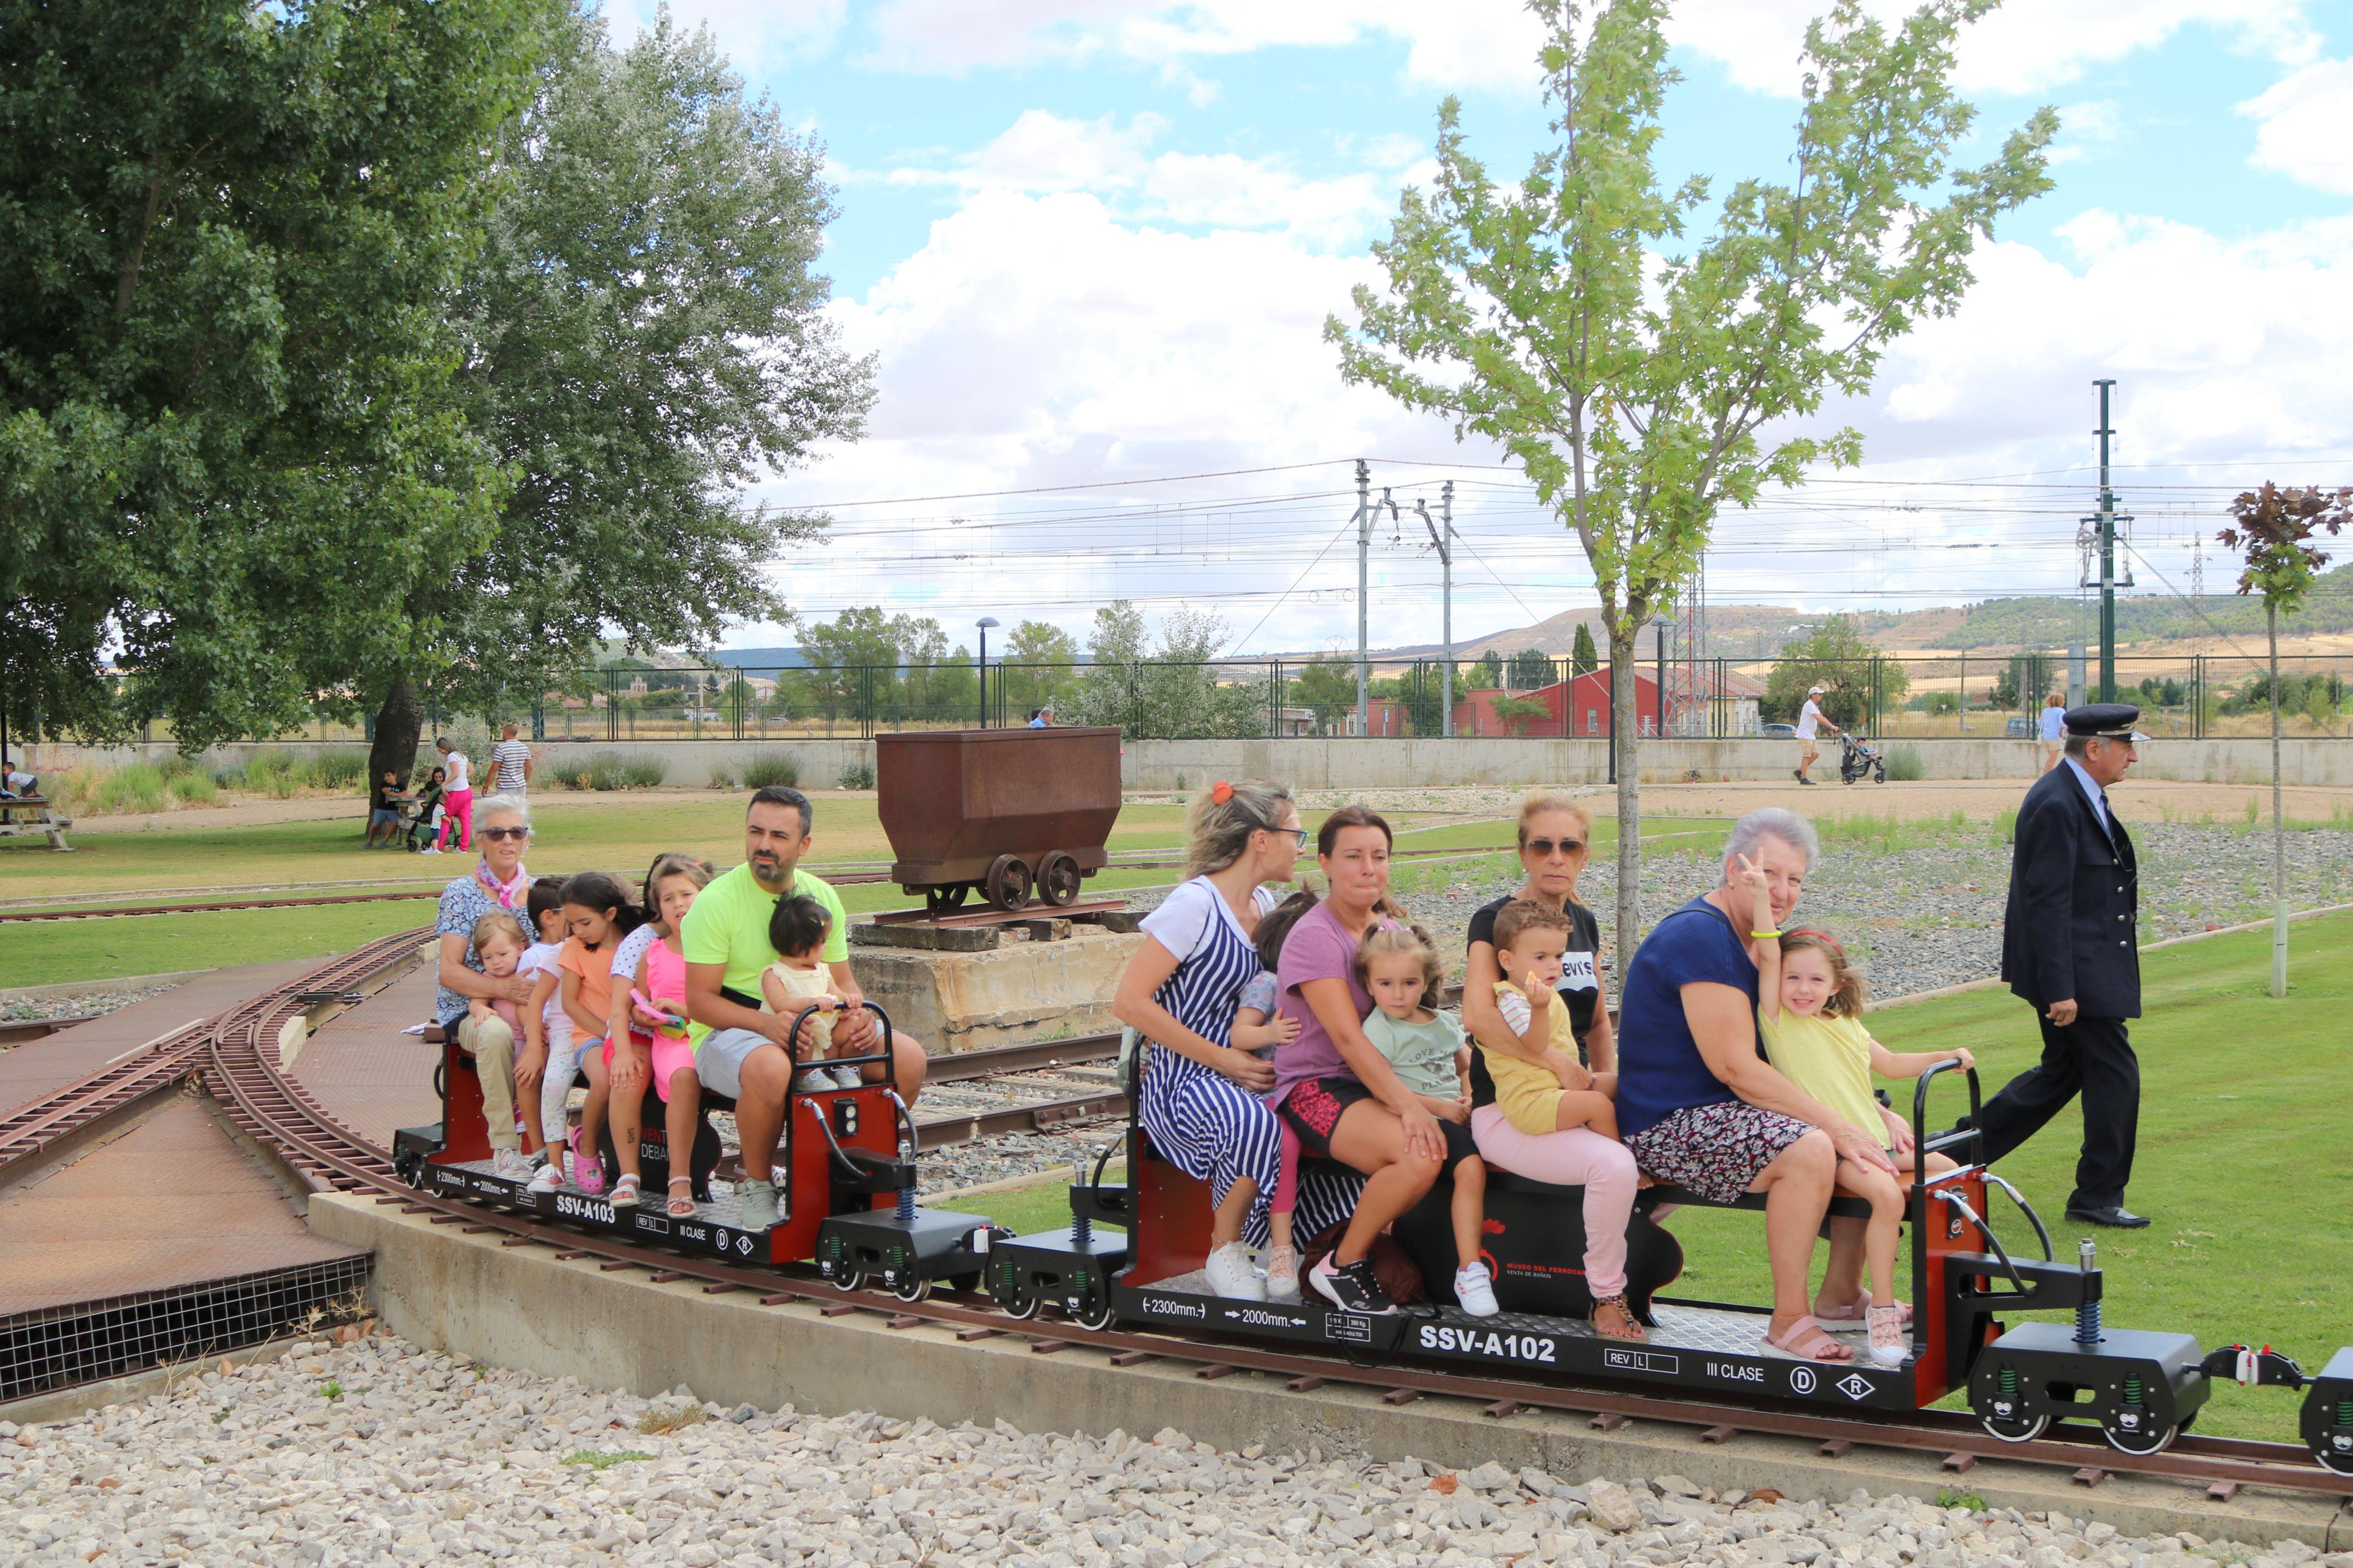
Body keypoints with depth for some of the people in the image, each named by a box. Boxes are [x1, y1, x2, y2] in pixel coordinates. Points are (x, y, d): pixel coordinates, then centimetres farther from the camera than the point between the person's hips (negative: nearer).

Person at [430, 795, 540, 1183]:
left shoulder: (537, 892, 12)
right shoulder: (462, 894, 1)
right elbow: (449, 972, -7)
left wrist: (537, 995, -11)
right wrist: (502, 988, -23)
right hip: (468, 1009, -3)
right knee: (497, 1034, -38)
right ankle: (505, 1148, -30)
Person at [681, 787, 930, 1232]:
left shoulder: (822, 897, 7)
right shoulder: (716, 901, -11)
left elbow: (842, 981, 14)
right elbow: (700, 1001, -15)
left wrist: (858, 1011, -11)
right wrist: (768, 1024, -30)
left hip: (814, 1031, 6)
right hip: (727, 1033, -6)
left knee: (908, 1057, -13)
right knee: (771, 1068, -41)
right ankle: (757, 1185, -16)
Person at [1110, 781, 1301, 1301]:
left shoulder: (1263, 904, 14)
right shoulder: (1195, 904, -11)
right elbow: (1129, 1002, -17)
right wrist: (1221, 1059, -18)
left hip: (1242, 1071, 8)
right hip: (1181, 1079, -8)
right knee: (1256, 1126, -36)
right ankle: (1224, 1252, -13)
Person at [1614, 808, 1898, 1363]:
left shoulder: (1755, 938, 14)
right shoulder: (1699, 936, -19)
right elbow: (1735, 1067, -24)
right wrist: (1837, 1125, -24)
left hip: (1725, 1112, 11)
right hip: (1670, 1125, -11)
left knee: (1874, 1151, 10)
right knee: (1810, 1150, -32)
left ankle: (1844, 1292, 20)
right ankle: (1789, 1319, -21)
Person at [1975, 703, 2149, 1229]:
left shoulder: (2080, 798, 12)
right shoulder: (2056, 805, -20)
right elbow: (2046, 903, -23)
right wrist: (2059, 989, -25)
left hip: (2086, 964, 11)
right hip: (2072, 969, -11)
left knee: (2062, 1071, 17)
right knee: (2115, 1076, -3)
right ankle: (2098, 1196, 9)